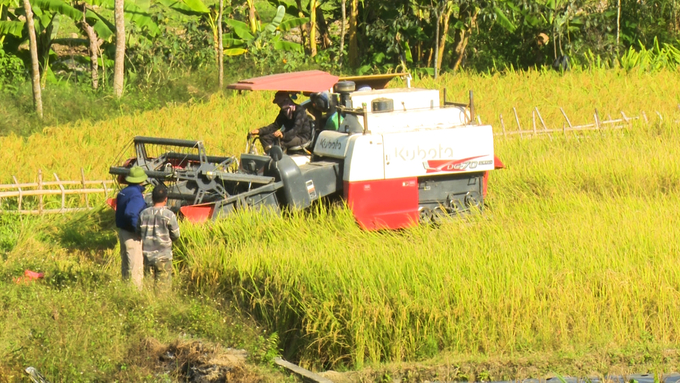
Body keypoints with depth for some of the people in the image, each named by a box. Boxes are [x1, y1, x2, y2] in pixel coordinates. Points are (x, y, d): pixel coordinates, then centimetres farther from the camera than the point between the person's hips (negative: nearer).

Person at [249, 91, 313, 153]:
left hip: (302, 138, -9)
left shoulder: (300, 110, -17)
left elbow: (297, 128, -29)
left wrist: (283, 135, -47)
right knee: (264, 137, -7)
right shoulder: (284, 112, 8)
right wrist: (259, 131, -7)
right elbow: (275, 126, 8)